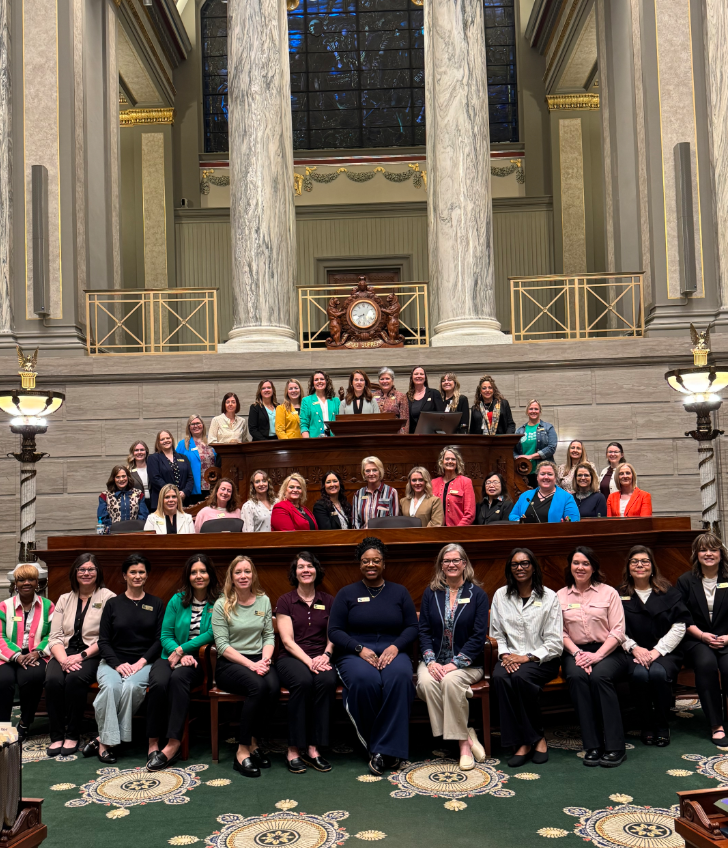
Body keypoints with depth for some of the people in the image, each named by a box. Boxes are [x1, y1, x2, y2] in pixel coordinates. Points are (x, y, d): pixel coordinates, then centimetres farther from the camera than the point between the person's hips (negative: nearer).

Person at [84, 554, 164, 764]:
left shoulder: (156, 604, 11)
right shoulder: (113, 604, 11)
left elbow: (159, 640, 5)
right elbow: (103, 641, 5)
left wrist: (141, 662, -10)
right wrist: (117, 664, -11)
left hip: (143, 662, 0)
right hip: (113, 660, 0)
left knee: (131, 686, -33)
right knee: (110, 686, -33)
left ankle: (103, 739, -20)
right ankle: (107, 741, -23)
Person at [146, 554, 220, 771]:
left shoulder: (218, 603, 2)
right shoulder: (177, 600, 10)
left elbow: (211, 634, -8)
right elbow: (165, 635, 7)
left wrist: (182, 649, -14)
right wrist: (180, 654, -11)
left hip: (199, 660, -2)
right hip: (170, 656, 3)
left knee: (178, 677, -35)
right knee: (159, 682, -31)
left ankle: (173, 744, -34)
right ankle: (153, 743, -22)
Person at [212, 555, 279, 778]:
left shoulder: (263, 601, 11)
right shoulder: (222, 605, -1)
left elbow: (269, 636, 11)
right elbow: (222, 645, -7)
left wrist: (265, 660, -10)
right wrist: (251, 664, -16)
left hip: (258, 661, 4)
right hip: (229, 664, -3)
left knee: (273, 686, -30)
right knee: (257, 686, -34)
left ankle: (253, 743, -10)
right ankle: (243, 751, -22)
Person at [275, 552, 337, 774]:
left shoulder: (328, 601, 14)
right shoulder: (285, 601, 6)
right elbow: (288, 640, -3)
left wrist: (326, 655, -11)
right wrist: (309, 661, -17)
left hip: (320, 658, 2)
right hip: (291, 658, -2)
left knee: (327, 681, -33)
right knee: (303, 681, -36)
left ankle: (313, 749, -27)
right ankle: (294, 750, -27)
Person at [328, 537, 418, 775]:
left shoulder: (399, 592, 16)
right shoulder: (346, 593, 11)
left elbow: (412, 627, 9)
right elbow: (334, 631, 4)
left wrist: (395, 647, -11)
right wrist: (360, 649, -11)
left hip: (392, 652, 1)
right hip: (355, 654, -1)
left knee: (400, 677, -35)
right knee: (364, 680, -37)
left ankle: (384, 750, -28)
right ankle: (370, 743, -16)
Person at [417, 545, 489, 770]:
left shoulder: (477, 594, 3)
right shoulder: (431, 593, 10)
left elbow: (478, 636, -5)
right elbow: (423, 631, 5)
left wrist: (455, 663, -16)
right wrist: (430, 661, -11)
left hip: (467, 663, -2)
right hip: (434, 661, 3)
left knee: (450, 681, -34)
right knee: (426, 682, -29)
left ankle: (462, 742, -18)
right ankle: (465, 737, -20)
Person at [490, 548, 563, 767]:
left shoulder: (549, 597, 0)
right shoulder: (500, 595, 10)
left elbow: (555, 642, -4)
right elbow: (497, 634, 10)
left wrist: (528, 657, -14)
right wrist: (505, 654, -9)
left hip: (542, 659, -3)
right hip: (511, 657, 3)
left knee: (521, 677, -34)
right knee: (500, 677, -31)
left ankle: (535, 737, -14)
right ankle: (521, 741, -20)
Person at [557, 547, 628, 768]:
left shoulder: (608, 593, 7)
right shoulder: (561, 596, 12)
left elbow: (618, 631, -1)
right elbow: (560, 633, 5)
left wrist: (597, 655, -13)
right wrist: (576, 653, -14)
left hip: (608, 651, -1)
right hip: (575, 651, 1)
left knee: (599, 676, -33)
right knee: (576, 676, -31)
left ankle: (614, 747, -27)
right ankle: (592, 746, -27)